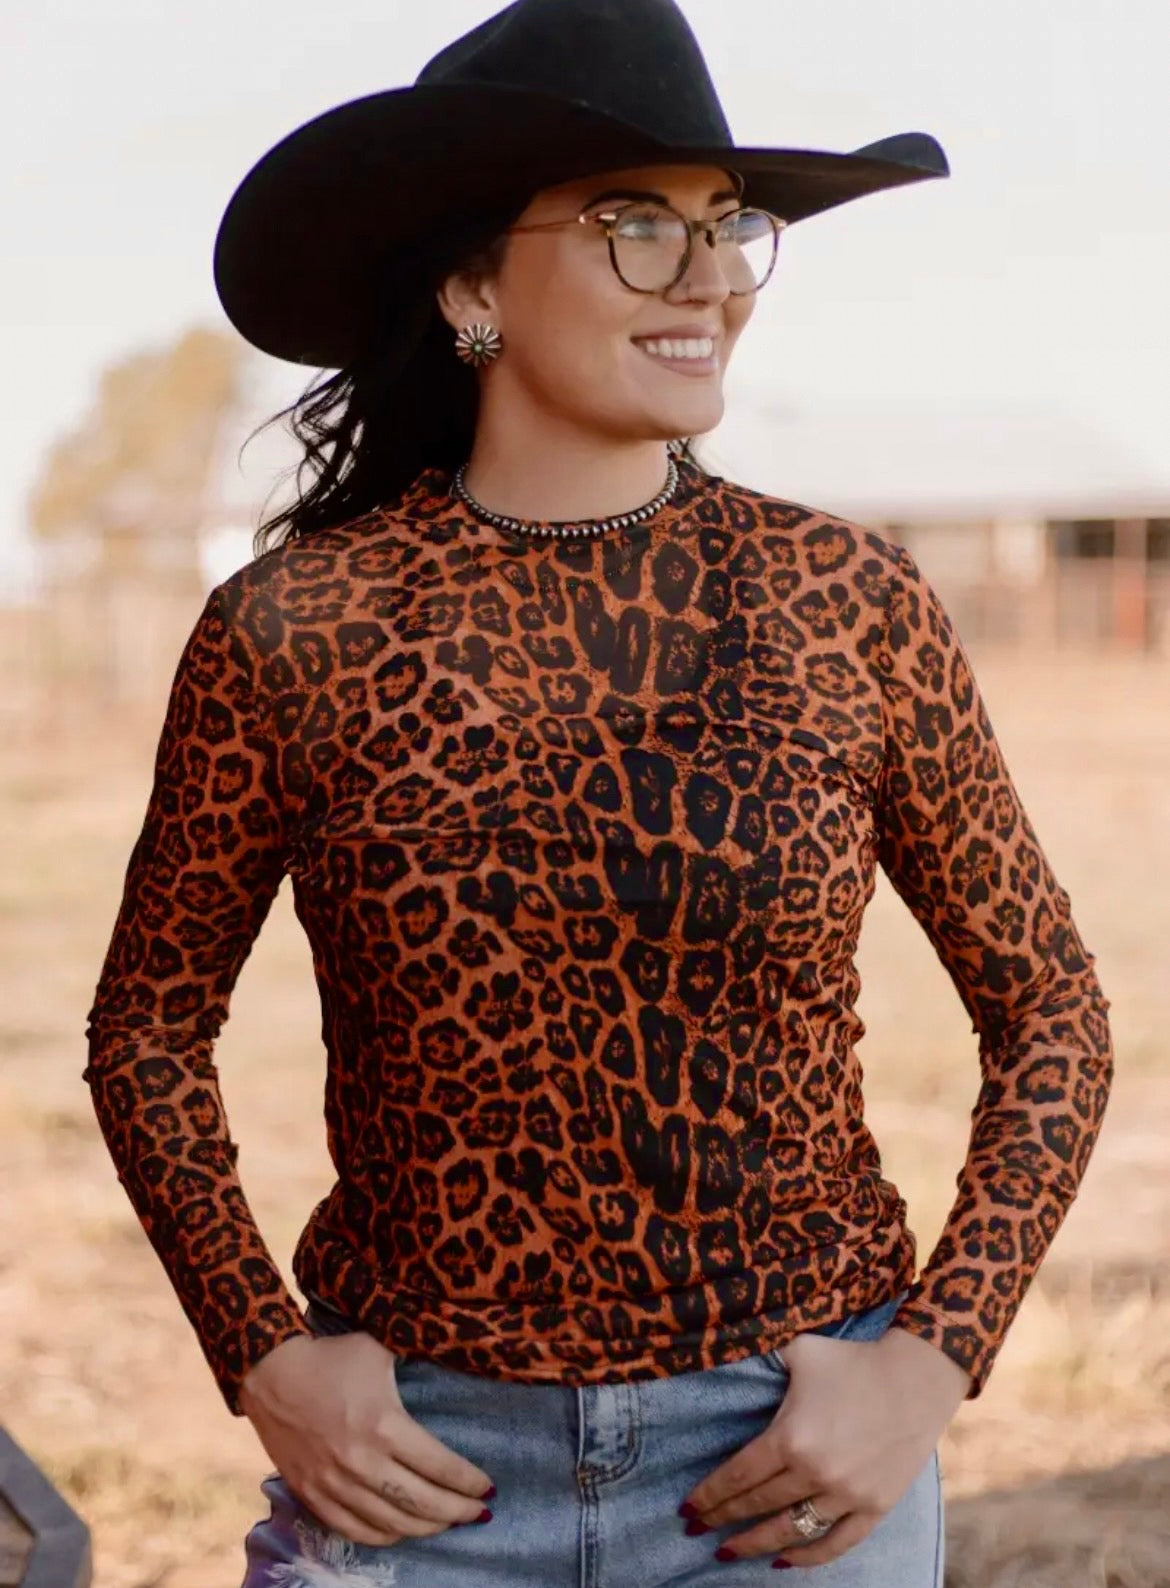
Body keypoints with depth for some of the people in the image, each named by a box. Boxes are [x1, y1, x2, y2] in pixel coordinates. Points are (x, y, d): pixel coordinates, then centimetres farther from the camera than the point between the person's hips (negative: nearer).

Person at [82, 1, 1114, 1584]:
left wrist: (930, 1366, -6)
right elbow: (149, 1029, 5)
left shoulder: (855, 604, -5)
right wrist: (264, 1355, -5)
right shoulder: (289, 633, -7)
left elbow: (1049, 1010, 3)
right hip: (419, 1457, 0)